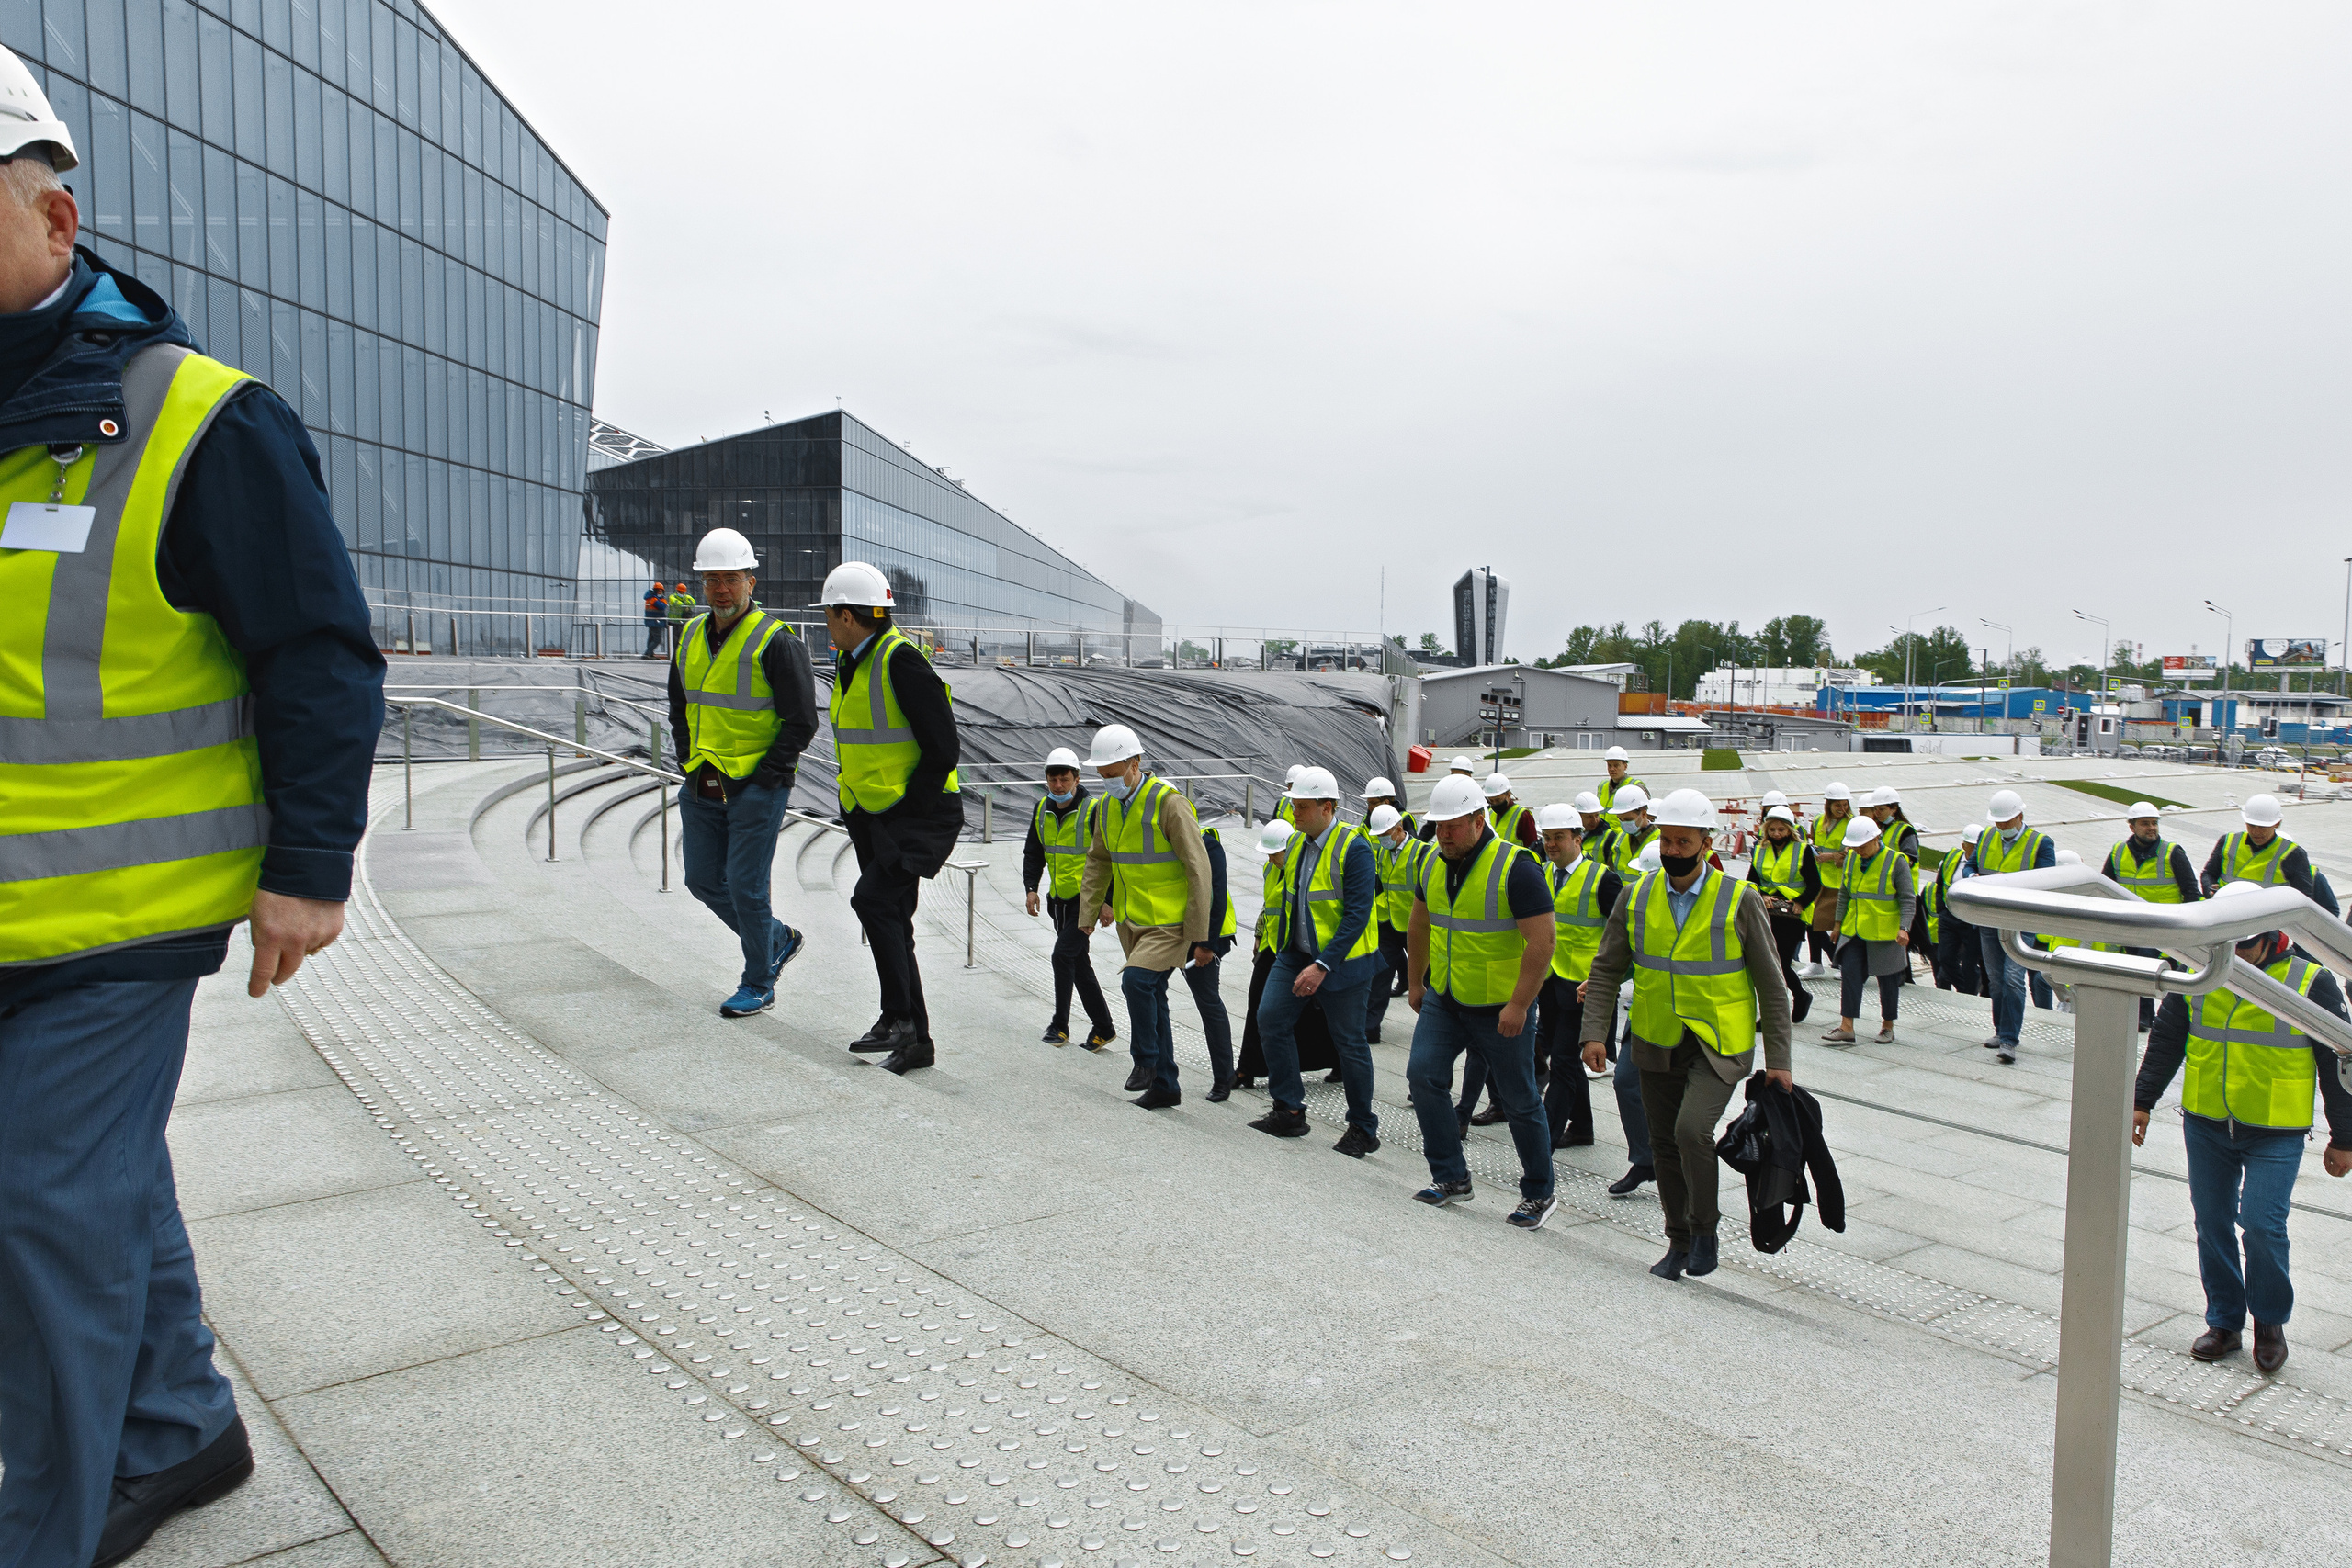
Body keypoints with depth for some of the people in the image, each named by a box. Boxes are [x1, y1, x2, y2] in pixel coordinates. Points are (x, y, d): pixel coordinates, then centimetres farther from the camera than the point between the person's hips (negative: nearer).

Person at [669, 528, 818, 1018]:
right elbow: (679, 708, 22)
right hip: (702, 787, 7)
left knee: (744, 885, -3)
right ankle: (778, 940, 32)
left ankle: (758, 985, 14)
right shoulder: (691, 637, 8)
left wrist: (762, 778, -14)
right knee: (704, 881, 12)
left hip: (757, 787, -7)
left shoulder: (775, 642, -14)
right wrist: (688, 761, 10)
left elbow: (802, 722, -13)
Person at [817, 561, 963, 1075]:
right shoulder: (850, 663, 11)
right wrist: (858, 811, 13)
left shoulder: (902, 662, -17)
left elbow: (943, 751, -19)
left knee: (873, 899, -22)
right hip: (873, 818, 9)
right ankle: (916, 1040, 16)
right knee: (890, 919, 9)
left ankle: (899, 1018, -13)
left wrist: (904, 809, -17)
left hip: (920, 815, -9)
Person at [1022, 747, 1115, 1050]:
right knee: (1078, 962, 10)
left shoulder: (1093, 811, -14)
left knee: (1063, 954, -14)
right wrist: (1031, 888, 3)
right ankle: (1103, 1027, 18)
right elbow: (1033, 853, 16)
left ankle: (1059, 1025, -2)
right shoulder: (1042, 810, 5)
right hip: (1058, 898, 7)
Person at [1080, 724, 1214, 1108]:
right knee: (1152, 998, 13)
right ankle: (1165, 1087, 24)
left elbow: (1199, 871, -18)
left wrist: (1201, 937, -17)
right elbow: (1098, 861, 18)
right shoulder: (1107, 806, 4)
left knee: (1137, 979, -24)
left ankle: (1146, 1060, -4)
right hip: (1132, 922, 7)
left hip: (1171, 923, -7)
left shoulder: (1169, 803, -19)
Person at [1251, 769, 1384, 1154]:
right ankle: (1289, 1111, 9)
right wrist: (1283, 949, 13)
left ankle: (1363, 1129, 18)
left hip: (1340, 959, -7)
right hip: (1296, 954, 7)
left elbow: (1357, 915, -21)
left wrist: (1322, 966, -25)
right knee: (1271, 1018, -3)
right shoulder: (1296, 843, 6)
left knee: (1348, 1042, 2)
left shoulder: (1354, 848, -18)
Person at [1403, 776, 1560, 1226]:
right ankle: (1451, 1178, 9)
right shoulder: (1434, 864, 2)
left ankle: (1539, 1194, 21)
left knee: (1519, 1100, 4)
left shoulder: (1516, 867, -20)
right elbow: (1421, 924, 18)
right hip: (1444, 999, 6)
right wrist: (1416, 981, 20)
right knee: (1423, 1074, -5)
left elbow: (1542, 941, -22)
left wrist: (1518, 1005, -23)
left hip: (1500, 1007, -6)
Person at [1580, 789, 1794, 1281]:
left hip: (1719, 1047, -4)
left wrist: (1778, 1059, -7)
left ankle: (1705, 1227, 1)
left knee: (1692, 1130, -22)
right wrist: (1594, 1032, -8)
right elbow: (1606, 969, 4)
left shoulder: (1740, 901, -9)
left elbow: (1771, 985, -4)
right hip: (1658, 1045, 4)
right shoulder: (1636, 897, 0)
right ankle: (1679, 1242, 28)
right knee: (1665, 1144, 10)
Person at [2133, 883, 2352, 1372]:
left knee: (2261, 1223, -11)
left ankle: (2270, 1321, 13)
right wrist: (2141, 1101, 8)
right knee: (2212, 1224, 8)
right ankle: (2224, 1322, 23)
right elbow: (2165, 1041, 12)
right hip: (2205, 1125, 4)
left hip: (2276, 1133, -3)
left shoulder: (2309, 983, -6)